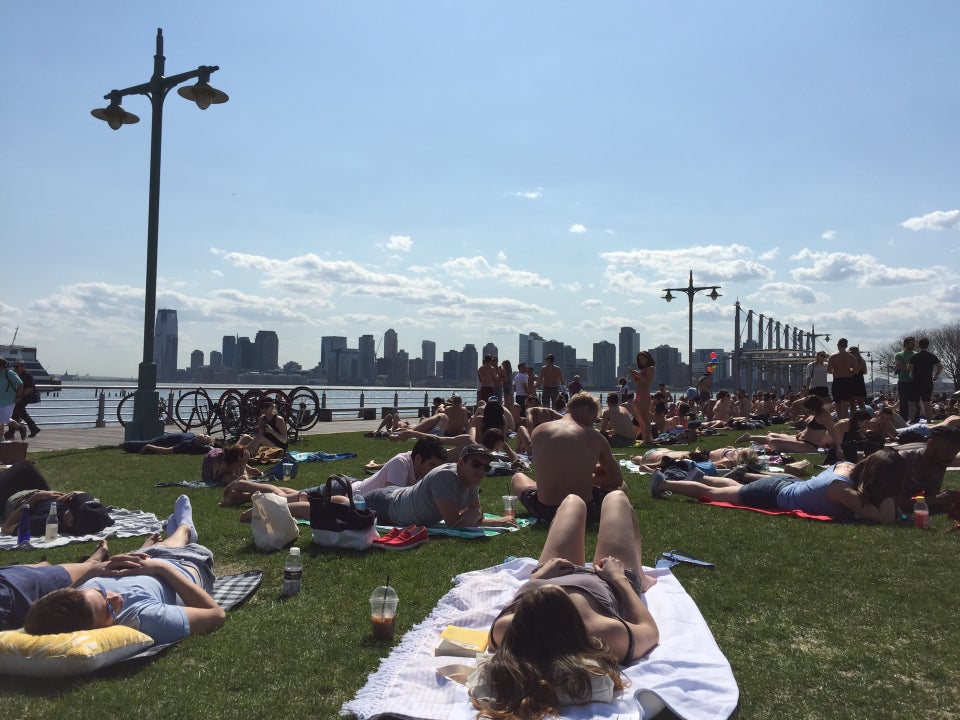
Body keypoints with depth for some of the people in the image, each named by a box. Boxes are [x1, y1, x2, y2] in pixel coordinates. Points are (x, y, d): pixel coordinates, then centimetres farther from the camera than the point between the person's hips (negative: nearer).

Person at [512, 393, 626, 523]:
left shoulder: (539, 431, 3)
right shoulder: (595, 437, -3)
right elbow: (618, 479, 8)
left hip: (545, 512, 1)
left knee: (518, 477, 33)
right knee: (621, 486, 30)